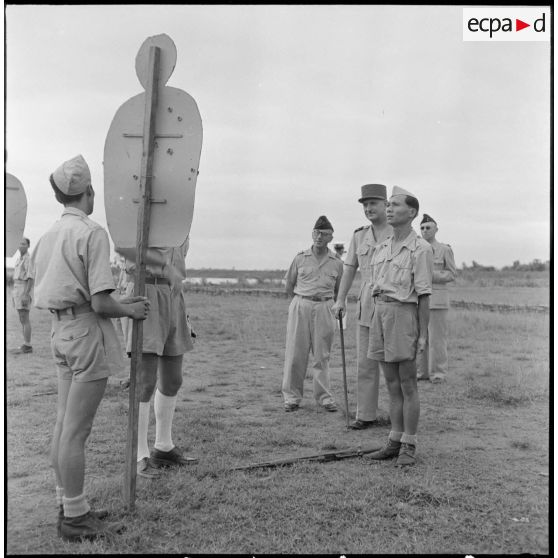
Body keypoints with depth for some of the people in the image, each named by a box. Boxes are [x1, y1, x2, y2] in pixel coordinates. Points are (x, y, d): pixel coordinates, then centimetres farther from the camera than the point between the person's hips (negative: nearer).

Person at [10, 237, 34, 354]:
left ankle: (27, 346, -5)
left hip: (24, 291, -9)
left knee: (24, 319, -8)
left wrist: (26, 295, -24)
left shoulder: (28, 259, -12)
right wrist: (15, 295, 20)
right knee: (22, 319, 8)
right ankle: (26, 345, 11)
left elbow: (31, 278, -18)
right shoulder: (19, 259, 18)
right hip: (17, 291, 9)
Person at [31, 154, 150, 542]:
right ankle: (75, 517, 10)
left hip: (61, 330, 9)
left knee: (64, 425, 15)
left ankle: (68, 506, 27)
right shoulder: (92, 233, -14)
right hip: (88, 332, -9)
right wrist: (130, 310, 0)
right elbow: (101, 303, -20)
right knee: (77, 430, -1)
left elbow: (50, 292, 15)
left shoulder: (48, 236, 12)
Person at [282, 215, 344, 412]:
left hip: (324, 309, 0)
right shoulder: (300, 258, 4)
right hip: (300, 307, 0)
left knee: (322, 355, 5)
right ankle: (291, 396, 11)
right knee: (295, 353, 1)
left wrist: (323, 301, 10)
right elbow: (289, 285, 13)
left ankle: (324, 397, 15)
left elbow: (338, 291, 15)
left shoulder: (337, 263, 4)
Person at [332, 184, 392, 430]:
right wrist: (340, 300, 4)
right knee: (366, 363, 7)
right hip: (367, 307, 4)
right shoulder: (359, 235, 8)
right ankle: (366, 415, 17)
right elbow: (349, 269, 11)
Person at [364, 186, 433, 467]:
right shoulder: (382, 247, 14)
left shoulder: (421, 248, -6)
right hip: (379, 312, 7)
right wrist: (373, 329, 14)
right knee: (392, 384, 11)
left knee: (407, 385, -1)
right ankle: (395, 442, 18)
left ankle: (408, 448, 8)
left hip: (403, 314, -6)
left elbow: (424, 294, -8)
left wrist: (423, 335, -11)